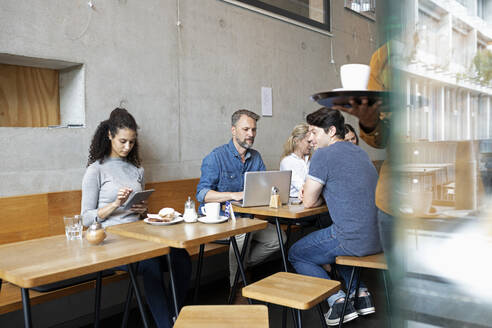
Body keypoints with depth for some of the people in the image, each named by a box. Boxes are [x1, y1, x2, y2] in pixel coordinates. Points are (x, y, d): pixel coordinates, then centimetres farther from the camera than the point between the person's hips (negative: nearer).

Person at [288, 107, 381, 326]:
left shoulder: (323, 155, -11)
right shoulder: (360, 152, 15)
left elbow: (309, 202, -6)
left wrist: (319, 196, 14)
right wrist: (322, 193, 14)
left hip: (354, 239, -8)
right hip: (380, 237, 8)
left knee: (296, 254, 13)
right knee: (336, 240, 37)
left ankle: (339, 302, 3)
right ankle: (361, 294, 25)